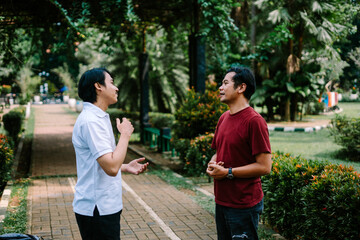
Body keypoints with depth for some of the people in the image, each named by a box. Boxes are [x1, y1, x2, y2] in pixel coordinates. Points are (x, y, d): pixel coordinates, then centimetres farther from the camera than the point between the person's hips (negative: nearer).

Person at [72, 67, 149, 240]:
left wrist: (126, 167, 11)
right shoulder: (91, 121, -19)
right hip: (97, 210, -10)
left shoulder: (97, 118, 15)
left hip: (105, 207, 10)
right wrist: (125, 135, -15)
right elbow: (111, 167, -26)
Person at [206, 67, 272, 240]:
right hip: (221, 202, 8)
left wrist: (228, 172, -17)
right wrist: (211, 166, 0)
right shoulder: (223, 118, 10)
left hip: (244, 206, -8)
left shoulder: (254, 121, -16)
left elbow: (264, 166, -19)